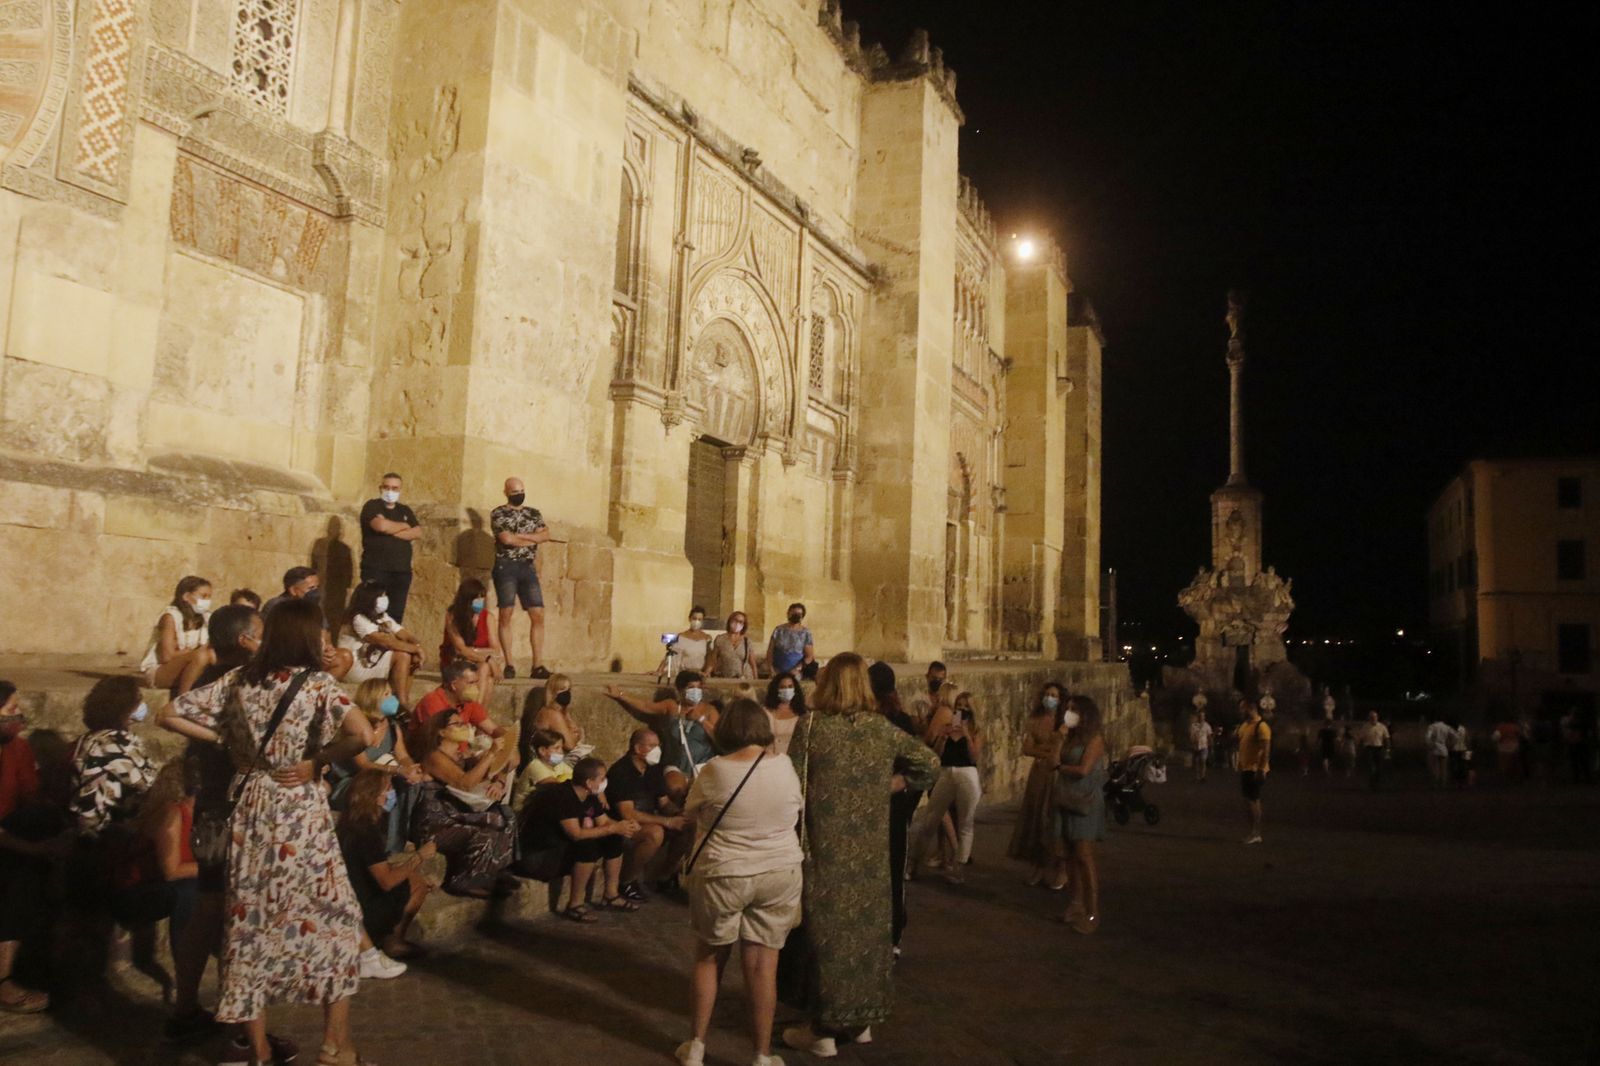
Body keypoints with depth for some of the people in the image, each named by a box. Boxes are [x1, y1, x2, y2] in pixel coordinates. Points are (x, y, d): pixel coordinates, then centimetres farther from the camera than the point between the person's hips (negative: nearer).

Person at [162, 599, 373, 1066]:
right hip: (300, 815, -5)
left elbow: (172, 717, 8)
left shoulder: (238, 681, 3)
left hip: (250, 812, 5)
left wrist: (228, 741, 10)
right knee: (332, 917, 9)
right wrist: (317, 762, -10)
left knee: (251, 921, 12)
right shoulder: (316, 683, -11)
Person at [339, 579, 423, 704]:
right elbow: (385, 642, -28)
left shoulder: (384, 617, 8)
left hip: (374, 662, 8)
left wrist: (418, 646, -22)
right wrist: (416, 649, -29)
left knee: (413, 657, -11)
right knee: (402, 655, -23)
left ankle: (405, 700, -12)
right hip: (354, 667, -8)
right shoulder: (359, 619, -18)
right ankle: (401, 702, -20)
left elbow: (405, 636, 0)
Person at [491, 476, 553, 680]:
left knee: (538, 615, -4)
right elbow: (506, 539, -11)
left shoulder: (534, 513, 17)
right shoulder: (498, 513, 3)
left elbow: (545, 534, 2)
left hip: (528, 568, 4)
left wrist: (519, 535, -9)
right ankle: (509, 664, -1)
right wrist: (532, 540, 0)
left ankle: (538, 665, -2)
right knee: (506, 614, -6)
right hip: (505, 566, -4)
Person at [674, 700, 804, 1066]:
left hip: (722, 875, -1)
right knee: (763, 963, 7)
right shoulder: (785, 767, -7)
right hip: (779, 875, 1)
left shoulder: (714, 771, -13)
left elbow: (691, 813, 2)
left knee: (709, 958, 16)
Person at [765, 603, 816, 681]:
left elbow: (809, 656, -1)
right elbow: (770, 651, 6)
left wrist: (799, 667, -14)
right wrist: (770, 667, -5)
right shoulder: (778, 630, 5)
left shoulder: (805, 633, 1)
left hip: (795, 673, -2)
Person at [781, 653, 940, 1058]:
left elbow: (791, 785, -13)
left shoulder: (812, 725, -10)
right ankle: (862, 1018, 27)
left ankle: (825, 1029, 14)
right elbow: (930, 763, 9)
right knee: (866, 924, 15)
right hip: (870, 852, 4)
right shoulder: (882, 728, 2)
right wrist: (894, 783, 11)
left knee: (828, 926, 6)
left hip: (827, 851, -3)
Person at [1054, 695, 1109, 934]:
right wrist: (1062, 739, 0)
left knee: (1084, 856, -10)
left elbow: (1083, 770, -16)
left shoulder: (1095, 739, -8)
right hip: (1068, 800, 7)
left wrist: (1060, 768, -1)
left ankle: (1092, 912, -8)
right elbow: (1059, 761, 5)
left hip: (1086, 803, -7)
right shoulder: (1071, 737, 14)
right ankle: (1077, 905, 14)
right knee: (1072, 856, 8)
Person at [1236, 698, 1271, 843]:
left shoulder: (1261, 726, -14)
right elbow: (1237, 745, 21)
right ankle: (1255, 833, 17)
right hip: (1245, 768, 9)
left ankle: (1256, 833, -2)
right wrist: (1235, 736, -1)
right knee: (1253, 801, 12)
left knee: (1251, 800, -8)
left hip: (1255, 770, -9)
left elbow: (1266, 749, -19)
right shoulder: (1244, 725, 13)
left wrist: (1261, 769, -24)